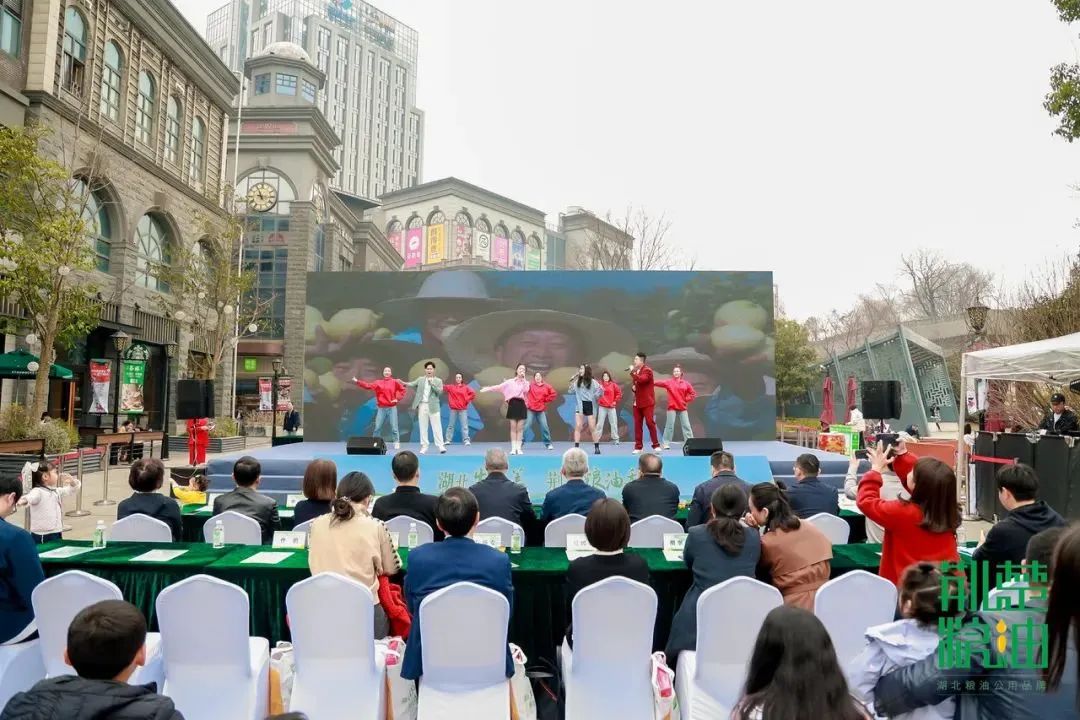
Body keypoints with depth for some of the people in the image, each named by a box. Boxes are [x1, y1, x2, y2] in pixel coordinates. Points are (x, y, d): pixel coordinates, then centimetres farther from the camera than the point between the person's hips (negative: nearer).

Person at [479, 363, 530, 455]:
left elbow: (526, 391, -10)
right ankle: (513, 448, 3)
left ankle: (518, 448, 3)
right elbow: (499, 387, 4)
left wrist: (523, 380, -10)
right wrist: (488, 389, -3)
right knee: (513, 428, 0)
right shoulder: (510, 381, 7)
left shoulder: (526, 382, 9)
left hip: (521, 405, 1)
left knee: (520, 428, 0)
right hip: (513, 404, -1)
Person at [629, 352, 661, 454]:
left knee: (650, 422, -7)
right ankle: (638, 446, 8)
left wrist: (632, 373, -19)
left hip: (647, 402, -7)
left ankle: (656, 445, 2)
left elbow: (641, 379, -28)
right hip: (637, 402, 7)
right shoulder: (635, 371, 16)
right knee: (637, 424, 4)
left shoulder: (647, 370, -9)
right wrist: (633, 387, 5)